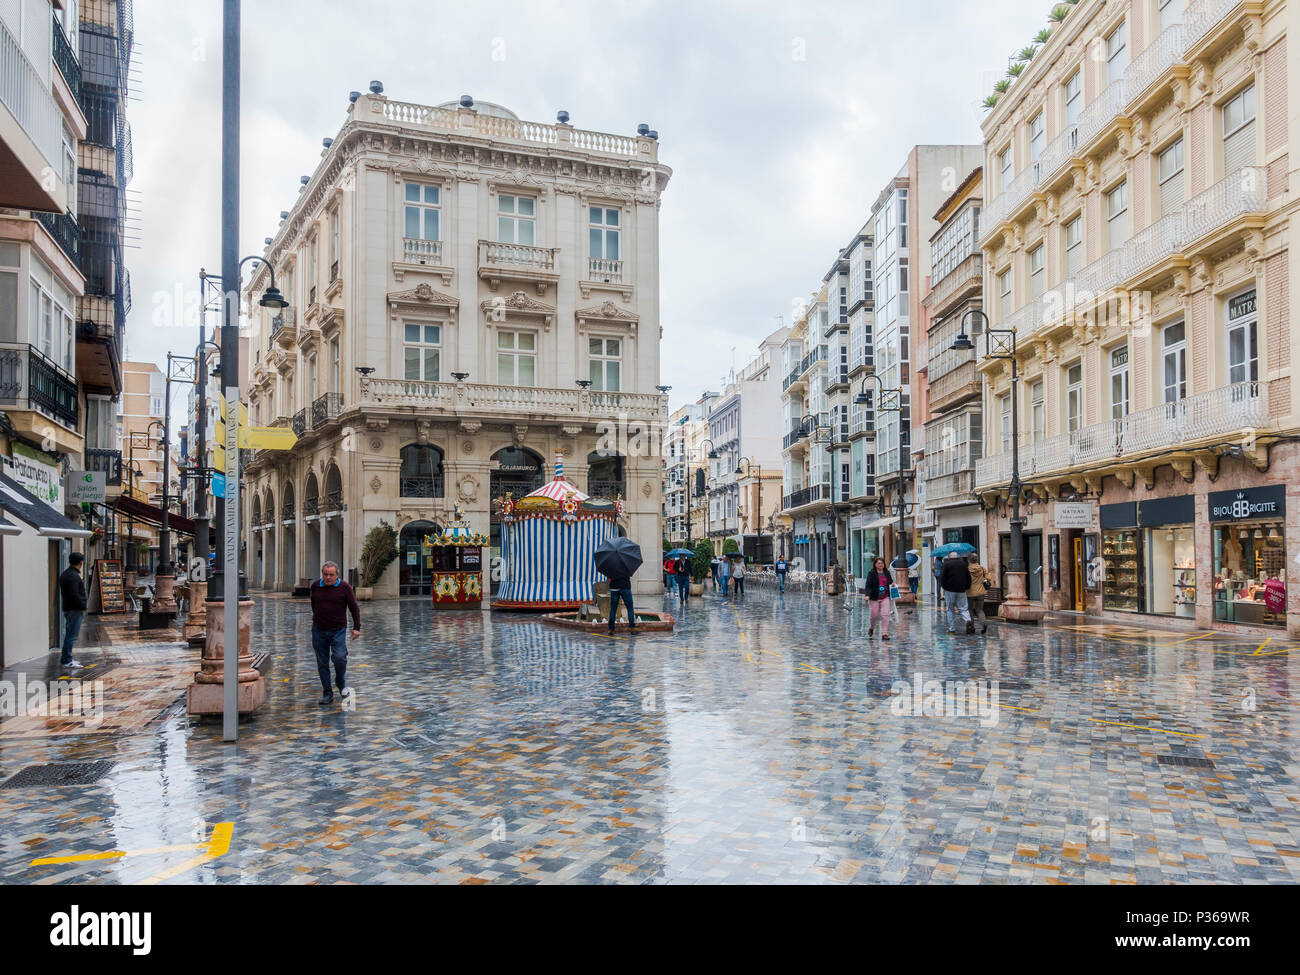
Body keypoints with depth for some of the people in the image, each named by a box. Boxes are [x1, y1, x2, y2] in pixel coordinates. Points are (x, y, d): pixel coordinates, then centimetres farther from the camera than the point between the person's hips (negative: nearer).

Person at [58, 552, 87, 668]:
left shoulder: (65, 574, 16)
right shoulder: (73, 576, -17)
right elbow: (74, 595, -23)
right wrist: (83, 606, -17)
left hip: (68, 609, 11)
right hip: (75, 610, -11)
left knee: (69, 634, 17)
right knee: (72, 635, -8)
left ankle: (65, 659, 24)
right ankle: (66, 660, -7)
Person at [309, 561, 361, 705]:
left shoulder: (344, 587, -7)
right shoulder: (315, 586, 2)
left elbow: (354, 607, -1)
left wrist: (356, 627, -4)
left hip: (338, 630, -3)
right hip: (319, 630, 3)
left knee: (339, 657, -18)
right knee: (322, 663, 4)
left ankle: (341, 684, 9)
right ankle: (327, 694, 13)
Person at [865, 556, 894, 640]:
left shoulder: (887, 572, 8)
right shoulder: (871, 574, -6)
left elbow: (890, 581, 24)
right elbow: (868, 585, -12)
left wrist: (892, 583, -1)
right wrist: (867, 595, -27)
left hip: (885, 598, 3)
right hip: (875, 598, -2)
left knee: (885, 615, -9)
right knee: (874, 615, 5)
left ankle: (884, 634, -6)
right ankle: (871, 628, 36)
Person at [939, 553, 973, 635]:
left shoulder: (947, 564, -5)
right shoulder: (963, 564, 6)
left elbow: (943, 577, -8)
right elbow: (968, 577, 7)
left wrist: (944, 587, 6)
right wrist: (967, 587, 16)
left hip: (950, 590, -3)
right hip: (961, 590, 3)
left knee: (950, 610, 6)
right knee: (963, 607, 8)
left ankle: (952, 629, 5)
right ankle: (968, 620, -21)